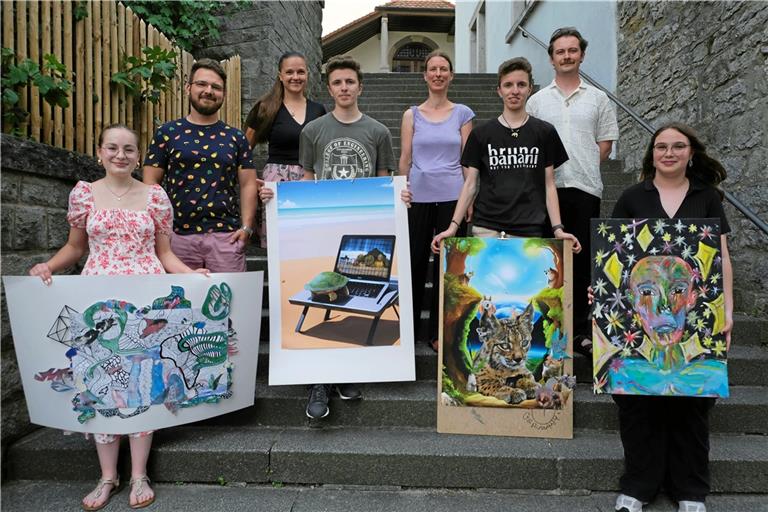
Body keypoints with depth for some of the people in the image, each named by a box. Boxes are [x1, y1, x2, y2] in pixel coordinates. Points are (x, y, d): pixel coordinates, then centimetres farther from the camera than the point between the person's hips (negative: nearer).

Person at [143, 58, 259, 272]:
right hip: (179, 236, 0)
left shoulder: (235, 137, 10)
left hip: (226, 235, 0)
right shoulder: (167, 133, 7)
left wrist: (246, 227, -5)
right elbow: (151, 182, 5)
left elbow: (248, 184, 7)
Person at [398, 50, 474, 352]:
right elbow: (405, 159, 8)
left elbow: (467, 159, 6)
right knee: (414, 262, 4)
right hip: (418, 197, 0)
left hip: (452, 197, 0)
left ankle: (438, 333, 16)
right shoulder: (412, 114, 8)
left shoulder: (462, 113, 8)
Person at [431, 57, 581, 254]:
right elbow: (470, 184, 6)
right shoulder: (481, 134, 7)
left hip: (529, 230, 0)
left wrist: (558, 229, -2)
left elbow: (549, 185, 7)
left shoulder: (545, 133, 7)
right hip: (486, 229, 0)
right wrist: (453, 226, -3)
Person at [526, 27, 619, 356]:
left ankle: (580, 329, 12)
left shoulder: (597, 99, 10)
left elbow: (605, 143, 10)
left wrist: (582, 169, -1)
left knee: (582, 260, 3)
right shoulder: (537, 100, 10)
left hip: (585, 189, 0)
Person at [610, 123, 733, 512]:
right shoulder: (632, 198, 7)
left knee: (691, 399, 6)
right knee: (638, 398, 1)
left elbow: (721, 256, 6)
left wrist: (727, 308, -3)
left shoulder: (707, 198, 9)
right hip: (640, 312, 0)